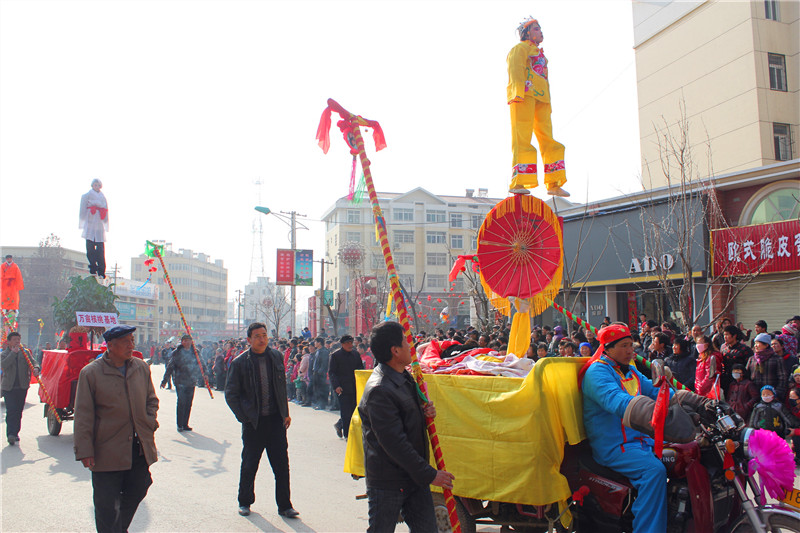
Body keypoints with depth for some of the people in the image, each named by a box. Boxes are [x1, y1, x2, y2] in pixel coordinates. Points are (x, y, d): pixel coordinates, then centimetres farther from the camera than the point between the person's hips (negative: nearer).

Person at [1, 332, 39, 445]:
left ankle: (15, 433, 21)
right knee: (11, 410, -12)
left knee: (19, 411, 9)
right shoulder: (4, 354, 3)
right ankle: (11, 434, -14)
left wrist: (35, 368, -22)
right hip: (8, 387, -3)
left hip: (22, 386, 3)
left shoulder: (25, 353, 10)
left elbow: (33, 362, 0)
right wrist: (13, 352, -20)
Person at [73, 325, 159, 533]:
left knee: (136, 494, 17)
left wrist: (150, 423, 2)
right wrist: (84, 450, -10)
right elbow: (83, 416, -7)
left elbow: (151, 399, 17)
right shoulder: (90, 373, -8)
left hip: (139, 449, 5)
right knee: (107, 506, 2)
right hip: (107, 452, -5)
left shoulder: (142, 368, 5)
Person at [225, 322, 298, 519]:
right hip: (253, 422, -2)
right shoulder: (240, 362, -6)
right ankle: (245, 502, 31)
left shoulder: (276, 357, 5)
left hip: (276, 420, 3)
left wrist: (285, 413, 9)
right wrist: (244, 417, -7)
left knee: (282, 465, 4)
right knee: (249, 466, 10)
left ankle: (284, 506, 16)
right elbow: (230, 394, -2)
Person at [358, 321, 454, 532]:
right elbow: (394, 442, -24)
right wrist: (429, 475, -20)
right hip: (387, 483, -8)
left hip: (414, 476, 8)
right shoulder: (378, 390, -23)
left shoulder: (404, 377, 8)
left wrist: (425, 412, 0)